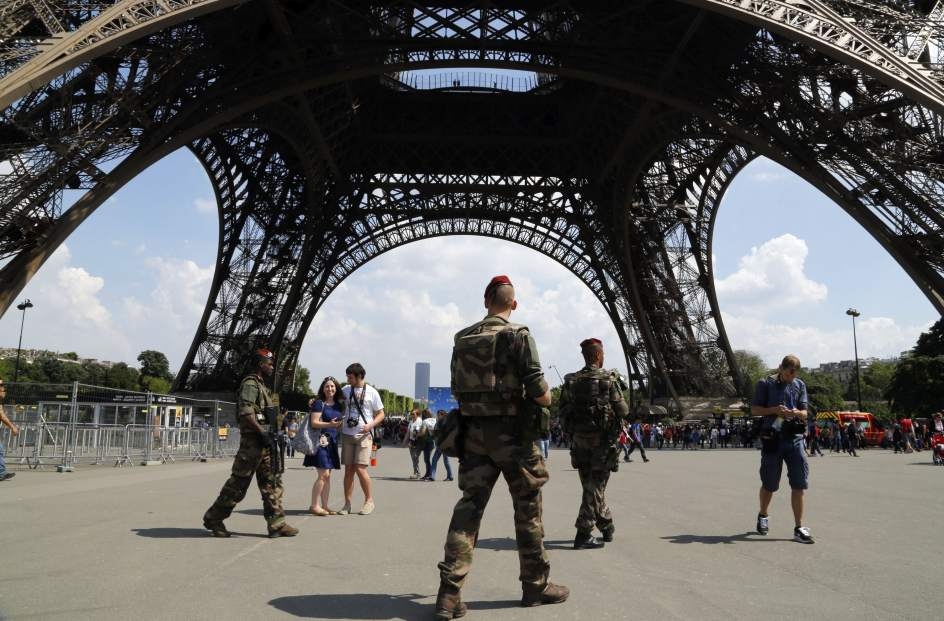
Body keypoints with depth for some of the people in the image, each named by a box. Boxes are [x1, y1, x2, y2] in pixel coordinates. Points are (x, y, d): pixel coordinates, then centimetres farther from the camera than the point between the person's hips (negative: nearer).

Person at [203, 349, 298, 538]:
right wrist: (263, 433, -22)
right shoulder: (250, 384, -11)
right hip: (252, 442, -10)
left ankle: (277, 524, 7)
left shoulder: (260, 385, 19)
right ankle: (213, 519, 12)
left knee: (272, 482, 6)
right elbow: (246, 413, -22)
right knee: (238, 483, -2)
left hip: (264, 443, 10)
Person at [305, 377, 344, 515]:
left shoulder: (339, 404, 14)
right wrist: (329, 424, -25)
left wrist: (340, 424, 5)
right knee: (323, 474, -12)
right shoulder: (319, 403, -5)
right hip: (321, 441, -7)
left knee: (327, 476, 9)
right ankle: (314, 505, -4)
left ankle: (324, 506, 15)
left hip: (332, 442, 7)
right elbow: (314, 423, -14)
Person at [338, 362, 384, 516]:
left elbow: (381, 414, 2)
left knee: (360, 469, -11)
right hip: (347, 435, 4)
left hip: (364, 436, -4)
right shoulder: (345, 390, 8)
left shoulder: (371, 392, -2)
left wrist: (370, 425, -16)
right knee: (348, 469, 5)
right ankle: (347, 503, 12)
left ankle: (369, 501, 5)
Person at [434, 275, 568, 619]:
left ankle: (450, 591, -4)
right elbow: (538, 389, -15)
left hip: (474, 432, 5)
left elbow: (457, 390, 14)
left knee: (470, 504, 4)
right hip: (511, 432, -4)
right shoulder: (518, 336, -9)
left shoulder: (462, 339, 9)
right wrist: (548, 400, 6)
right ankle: (535, 585, 20)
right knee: (527, 508, 9)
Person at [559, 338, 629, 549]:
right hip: (604, 439, -4)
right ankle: (583, 534, -4)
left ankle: (607, 526, 30)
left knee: (591, 486, 16)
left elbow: (563, 411, 3)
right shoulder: (610, 380, -10)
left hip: (580, 439, 4)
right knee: (595, 487, -1)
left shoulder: (571, 381, 0)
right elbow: (623, 411, -8)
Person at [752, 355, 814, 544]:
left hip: (795, 438, 2)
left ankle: (799, 528, 2)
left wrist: (798, 413, -12)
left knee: (799, 484, -4)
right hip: (772, 438, -2)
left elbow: (804, 413, 11)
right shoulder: (766, 384, 1)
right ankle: (763, 515, 34)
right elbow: (754, 410, 1)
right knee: (769, 484, 9)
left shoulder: (800, 385, 11)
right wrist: (774, 410, -15)